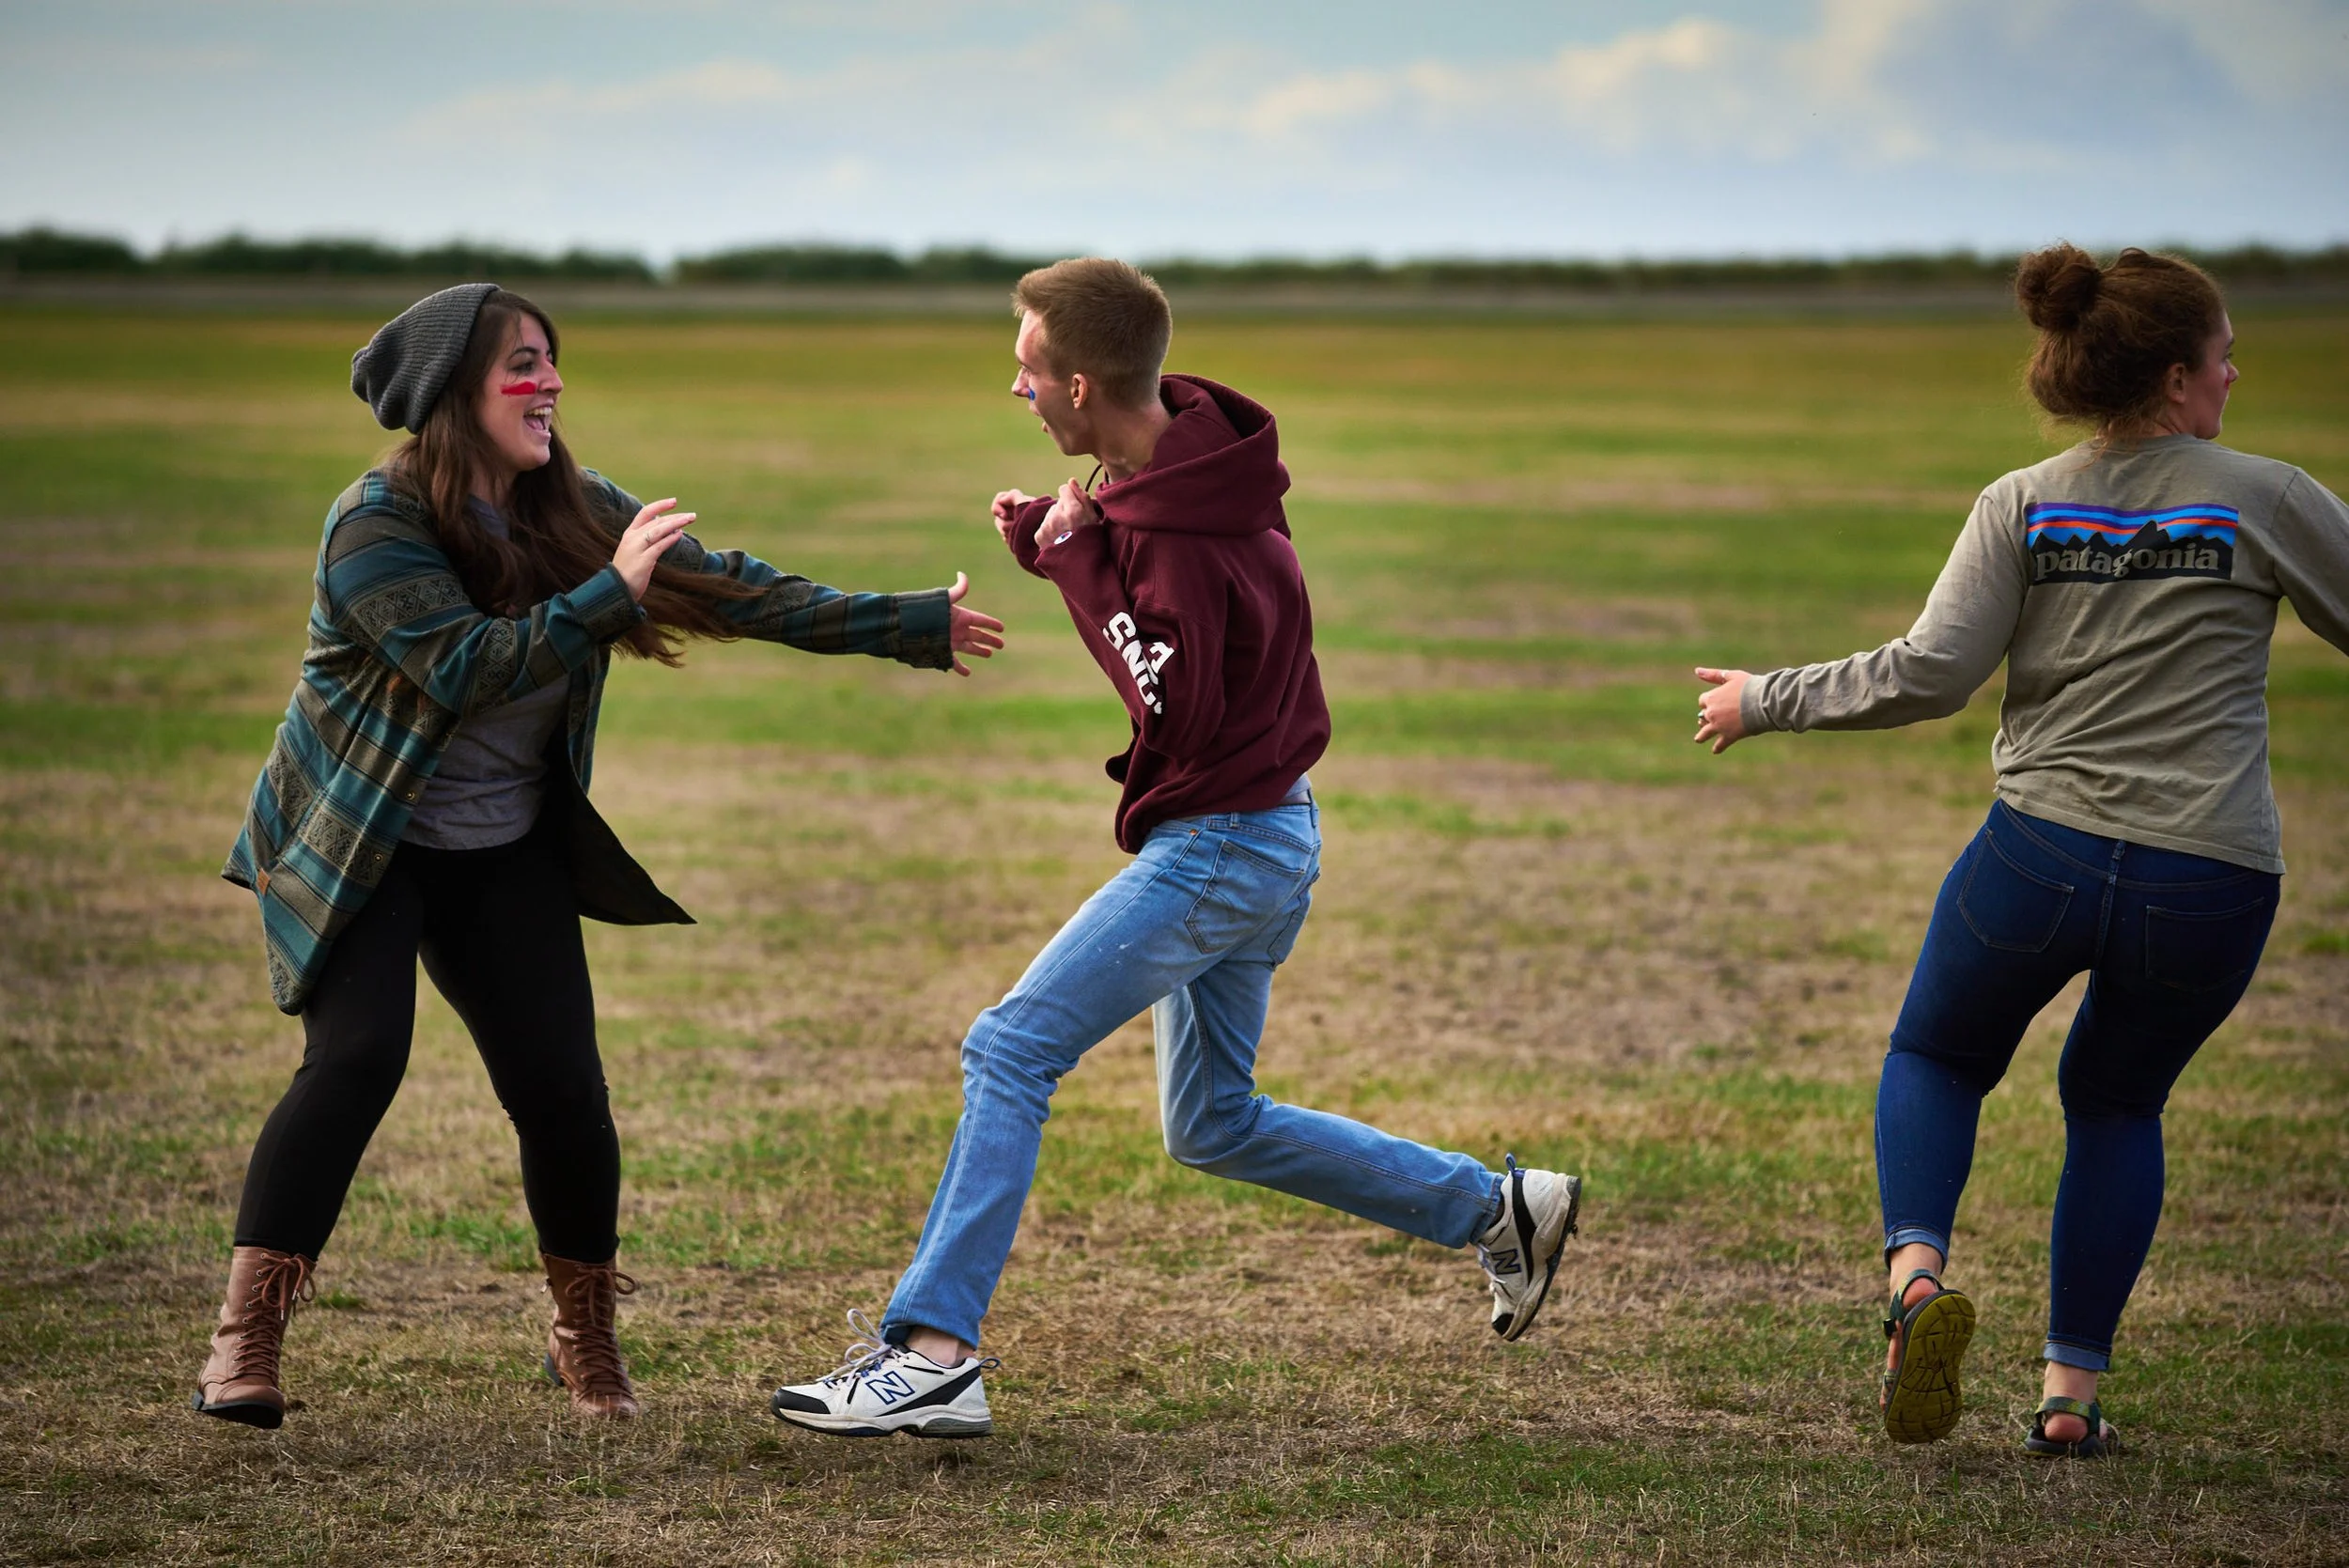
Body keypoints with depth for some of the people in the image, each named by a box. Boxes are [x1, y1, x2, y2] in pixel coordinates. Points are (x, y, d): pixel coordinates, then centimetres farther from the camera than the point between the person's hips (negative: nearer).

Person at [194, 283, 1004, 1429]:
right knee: (356, 1057, -22)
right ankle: (243, 1345, -15)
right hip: (355, 847, -5)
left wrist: (914, 626, 5)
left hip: (506, 857, 5)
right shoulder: (376, 524, -18)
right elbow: (463, 667, -29)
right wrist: (609, 593, -32)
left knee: (560, 1087, -6)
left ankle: (585, 1343, 16)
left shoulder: (578, 512, -1)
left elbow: (735, 592, 4)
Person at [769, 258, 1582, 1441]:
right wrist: (1053, 540, -4)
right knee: (1214, 1125, 18)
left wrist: (1077, 562, -23)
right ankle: (1496, 1208, 23)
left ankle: (933, 1353, -14)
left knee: (1009, 1049, -12)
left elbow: (1177, 708, -27)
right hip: (1255, 838, 10)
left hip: (1222, 844, -10)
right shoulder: (1168, 456, 5)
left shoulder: (1183, 529, -25)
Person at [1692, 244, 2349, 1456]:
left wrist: (1765, 702, 6)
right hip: (2209, 885, 0)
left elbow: (1928, 675, -6)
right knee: (2116, 1103, 24)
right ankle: (2071, 1392, 18)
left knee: (1933, 1060, 24)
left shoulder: (2022, 506, 2)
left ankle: (1916, 1270, -5)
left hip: (2040, 853, 0)